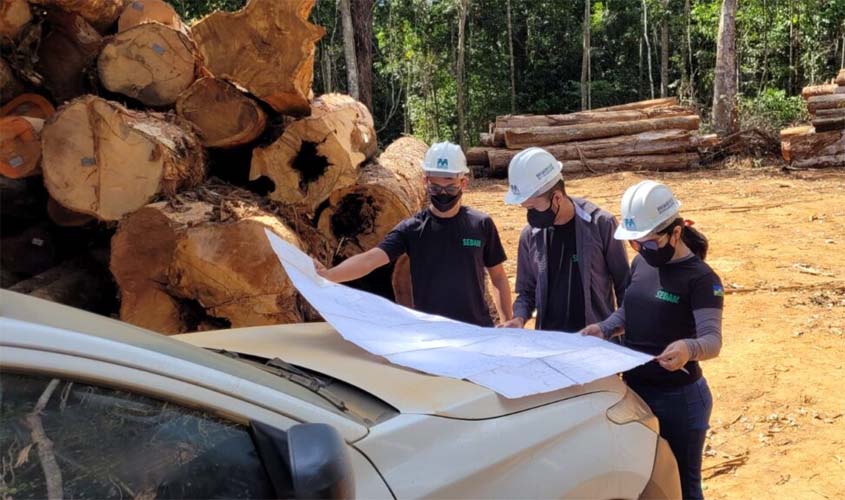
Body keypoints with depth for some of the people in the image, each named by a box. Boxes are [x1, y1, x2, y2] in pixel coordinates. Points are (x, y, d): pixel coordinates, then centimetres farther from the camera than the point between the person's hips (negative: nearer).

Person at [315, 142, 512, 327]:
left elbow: (498, 277, 6)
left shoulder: (481, 225, -3)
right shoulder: (412, 228, -7)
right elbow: (370, 259, -20)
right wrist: (328, 275, -36)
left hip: (478, 331, 1)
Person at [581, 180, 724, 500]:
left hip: (679, 398, -6)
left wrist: (689, 348, -47)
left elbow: (713, 340, -25)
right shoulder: (641, 264, 3)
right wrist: (604, 327, -3)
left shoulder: (700, 278, -18)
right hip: (634, 389, 7)